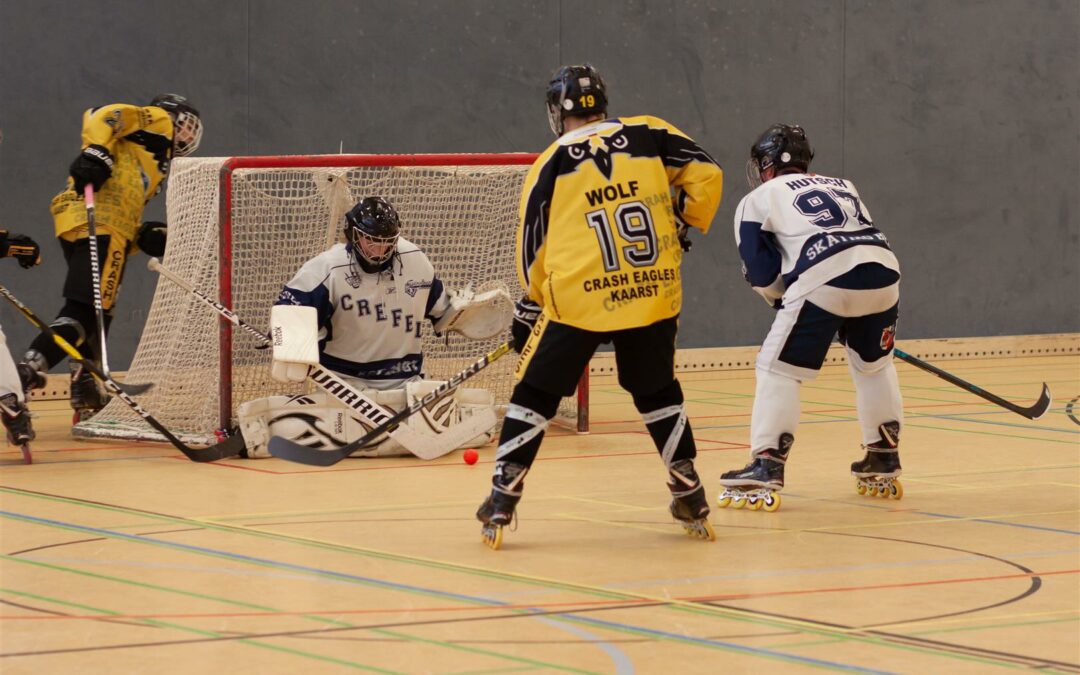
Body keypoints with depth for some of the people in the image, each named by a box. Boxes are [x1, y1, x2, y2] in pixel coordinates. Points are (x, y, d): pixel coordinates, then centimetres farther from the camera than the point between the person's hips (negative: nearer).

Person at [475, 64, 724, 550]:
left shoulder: (551, 164, 4)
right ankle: (691, 500, 20)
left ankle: (501, 502, 4)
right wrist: (686, 225, 17)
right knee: (657, 391, 21)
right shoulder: (647, 135, 7)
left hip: (577, 298, -2)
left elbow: (533, 244, 7)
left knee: (536, 394, 9)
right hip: (653, 294, 2)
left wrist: (529, 309, 18)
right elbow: (705, 173, 2)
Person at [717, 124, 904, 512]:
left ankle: (765, 471, -2)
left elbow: (764, 276, 10)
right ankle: (884, 463, 32)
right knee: (874, 364, 27)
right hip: (882, 271, 5)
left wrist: (780, 295, 31)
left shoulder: (758, 199, 18)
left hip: (824, 281, -5)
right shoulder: (842, 186, 32)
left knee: (779, 369, 6)